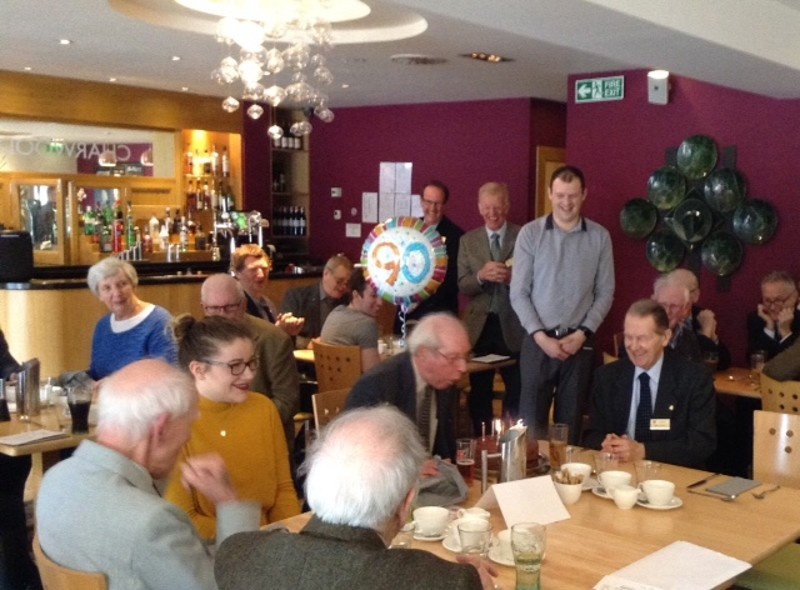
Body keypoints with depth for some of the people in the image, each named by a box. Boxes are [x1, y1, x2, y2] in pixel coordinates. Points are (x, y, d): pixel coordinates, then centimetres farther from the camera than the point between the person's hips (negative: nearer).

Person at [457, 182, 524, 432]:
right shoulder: (468, 240, 5)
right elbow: (462, 286, 1)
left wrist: (513, 278, -23)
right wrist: (481, 275, -19)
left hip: (513, 327, -2)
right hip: (480, 327, 2)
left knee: (517, 395, 7)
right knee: (479, 393, 11)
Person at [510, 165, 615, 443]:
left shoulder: (599, 237, 2)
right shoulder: (530, 233, -2)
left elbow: (605, 293, 4)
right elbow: (518, 293, -2)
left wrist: (582, 333, -7)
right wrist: (540, 336, -10)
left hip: (579, 341, 1)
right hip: (538, 340, -1)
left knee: (571, 419, 9)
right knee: (532, 418, 2)